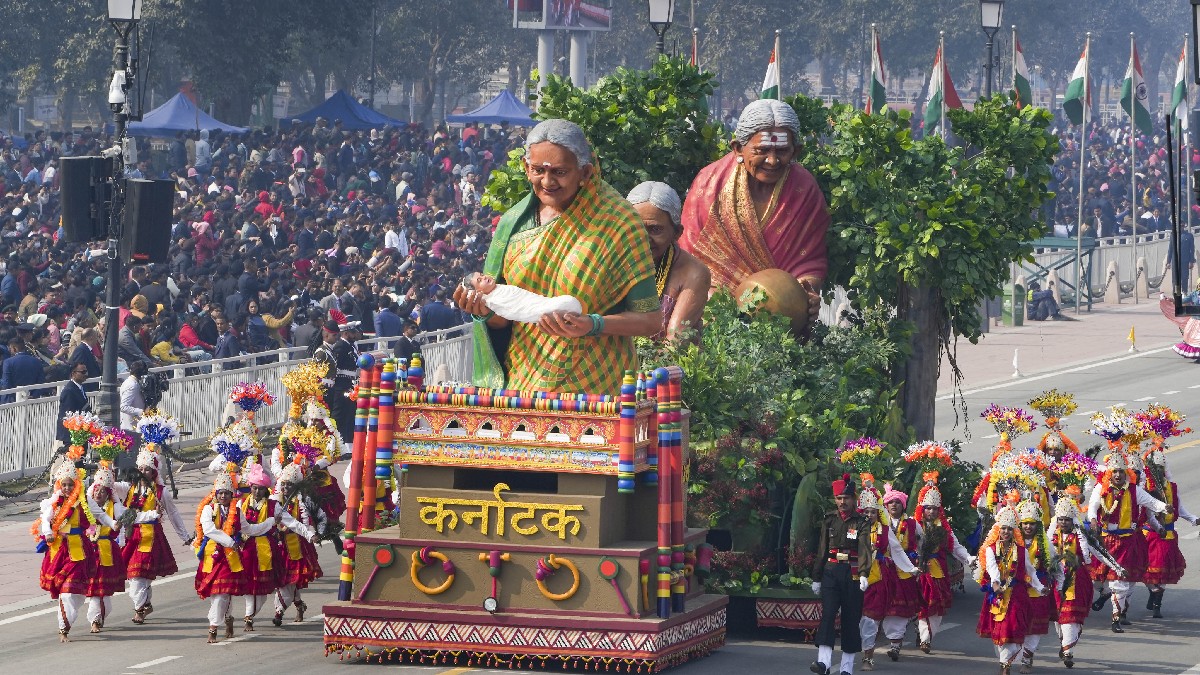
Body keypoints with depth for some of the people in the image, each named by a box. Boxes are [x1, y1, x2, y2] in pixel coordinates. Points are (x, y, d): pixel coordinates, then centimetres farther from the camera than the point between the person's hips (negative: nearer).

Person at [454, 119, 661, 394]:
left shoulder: (618, 224, -7)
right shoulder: (515, 222, 6)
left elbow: (650, 320, -8)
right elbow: (503, 320, 11)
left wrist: (592, 325, -24)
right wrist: (486, 309, -12)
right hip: (522, 384, 4)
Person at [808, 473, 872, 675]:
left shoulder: (861, 523, -1)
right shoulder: (829, 520, 9)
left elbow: (864, 550, -14)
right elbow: (822, 550, 13)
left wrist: (864, 575, -29)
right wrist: (817, 578, 12)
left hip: (852, 574, -2)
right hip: (831, 573, 2)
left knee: (851, 618, 3)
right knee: (827, 613, -14)